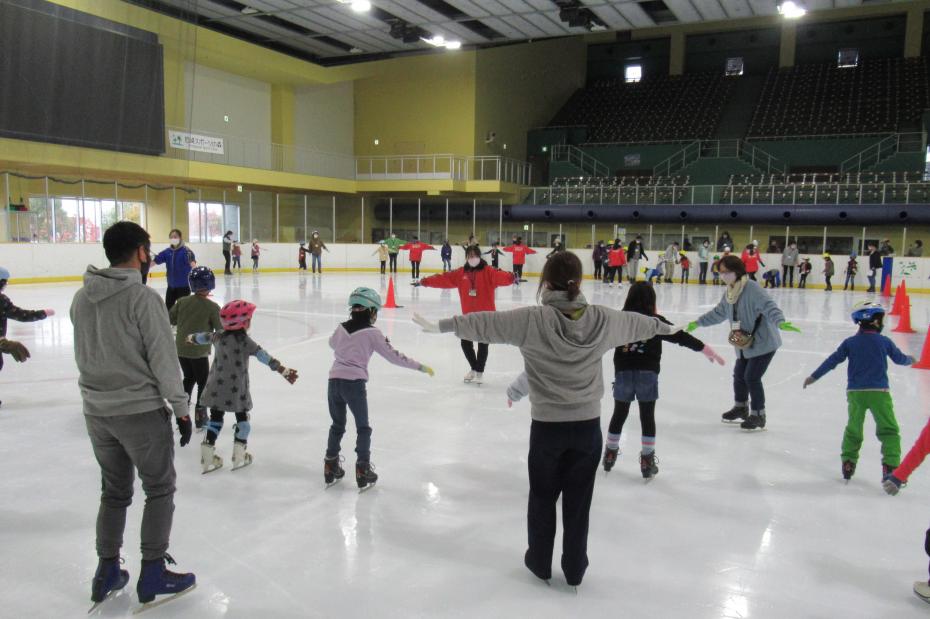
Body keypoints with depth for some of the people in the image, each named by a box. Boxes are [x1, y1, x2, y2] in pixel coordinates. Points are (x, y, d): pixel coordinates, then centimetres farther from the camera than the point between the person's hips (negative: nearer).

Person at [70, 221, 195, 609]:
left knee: (114, 491, 20)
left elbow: (84, 354, 12)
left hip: (96, 412, 7)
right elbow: (163, 359, -16)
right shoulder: (144, 297, -17)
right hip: (141, 411, -6)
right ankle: (152, 575, 17)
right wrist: (181, 408, -8)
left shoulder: (82, 297, 4)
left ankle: (106, 573, 28)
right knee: (159, 489, 10)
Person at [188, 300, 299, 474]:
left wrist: (191, 338, 44)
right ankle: (239, 457, 19)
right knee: (242, 419, 13)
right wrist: (283, 370, -27)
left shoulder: (218, 336, 2)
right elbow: (264, 356, -23)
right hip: (236, 390, -5)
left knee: (215, 419, 14)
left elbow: (204, 337, 22)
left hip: (216, 388, 5)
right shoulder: (244, 340, -16)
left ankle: (207, 459, 17)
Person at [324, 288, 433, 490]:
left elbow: (332, 343, 31)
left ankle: (331, 467, 28)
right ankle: (363, 470, 12)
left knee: (337, 425, 21)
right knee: (363, 428, 11)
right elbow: (394, 356, -5)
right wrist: (420, 366, 2)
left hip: (334, 381, 5)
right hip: (354, 384, -5)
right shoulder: (372, 333, -6)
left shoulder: (341, 328, 9)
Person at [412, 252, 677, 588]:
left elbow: (485, 323, -14)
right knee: (578, 500, 16)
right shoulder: (603, 319, -4)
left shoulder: (532, 319, -16)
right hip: (588, 425, 2)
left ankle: (540, 562, 34)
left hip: (547, 426, -2)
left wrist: (441, 326, -5)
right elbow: (636, 323, 14)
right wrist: (667, 328, 34)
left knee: (542, 497, 19)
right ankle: (575, 569, 30)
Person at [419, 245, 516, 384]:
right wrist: (426, 281, -1)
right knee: (465, 343, 11)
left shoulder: (488, 271, -9)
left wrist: (510, 277, -48)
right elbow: (444, 279, 4)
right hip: (468, 315, 4)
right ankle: (474, 368, 34)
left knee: (482, 344, 4)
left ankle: (479, 371, 23)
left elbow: (499, 276, -27)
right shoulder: (461, 273, 4)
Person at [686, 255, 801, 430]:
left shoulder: (752, 288, -21)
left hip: (763, 343, -8)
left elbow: (769, 306, -32)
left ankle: (758, 415, 9)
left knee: (752, 377, -9)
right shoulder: (729, 291, 5)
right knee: (739, 375, 16)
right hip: (744, 344, 8)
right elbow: (719, 313, 20)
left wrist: (781, 322, -49)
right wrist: (698, 323, 25)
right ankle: (741, 407, 38)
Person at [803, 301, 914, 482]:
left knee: (853, 429, 16)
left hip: (855, 392, 2)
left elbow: (832, 361, 2)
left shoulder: (850, 343, 2)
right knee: (889, 430, 6)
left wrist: (814, 377, 10)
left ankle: (848, 463, 21)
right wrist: (910, 360, 41)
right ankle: (890, 465, -4)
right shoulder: (885, 342, 1)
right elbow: (899, 358, 18)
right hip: (879, 392, -2)